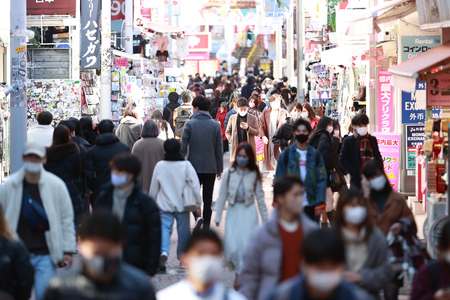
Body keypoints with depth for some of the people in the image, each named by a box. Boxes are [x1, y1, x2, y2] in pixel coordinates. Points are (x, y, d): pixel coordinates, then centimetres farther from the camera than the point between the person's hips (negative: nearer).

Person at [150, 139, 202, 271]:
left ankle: (164, 251, -25)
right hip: (182, 205, 0)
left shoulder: (159, 166, -3)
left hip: (164, 205, 0)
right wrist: (198, 204, 1)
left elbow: (153, 188, 5)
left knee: (165, 227, 0)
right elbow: (195, 185, -7)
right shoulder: (186, 165, -7)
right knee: (183, 230, 11)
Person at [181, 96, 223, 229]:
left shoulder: (190, 124, -6)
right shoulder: (216, 125, 1)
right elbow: (219, 149, 3)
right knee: (208, 198, 9)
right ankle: (206, 227, 10)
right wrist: (220, 169, 10)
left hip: (194, 166, -2)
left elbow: (183, 147, -6)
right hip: (210, 167, 2)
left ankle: (197, 216, -19)